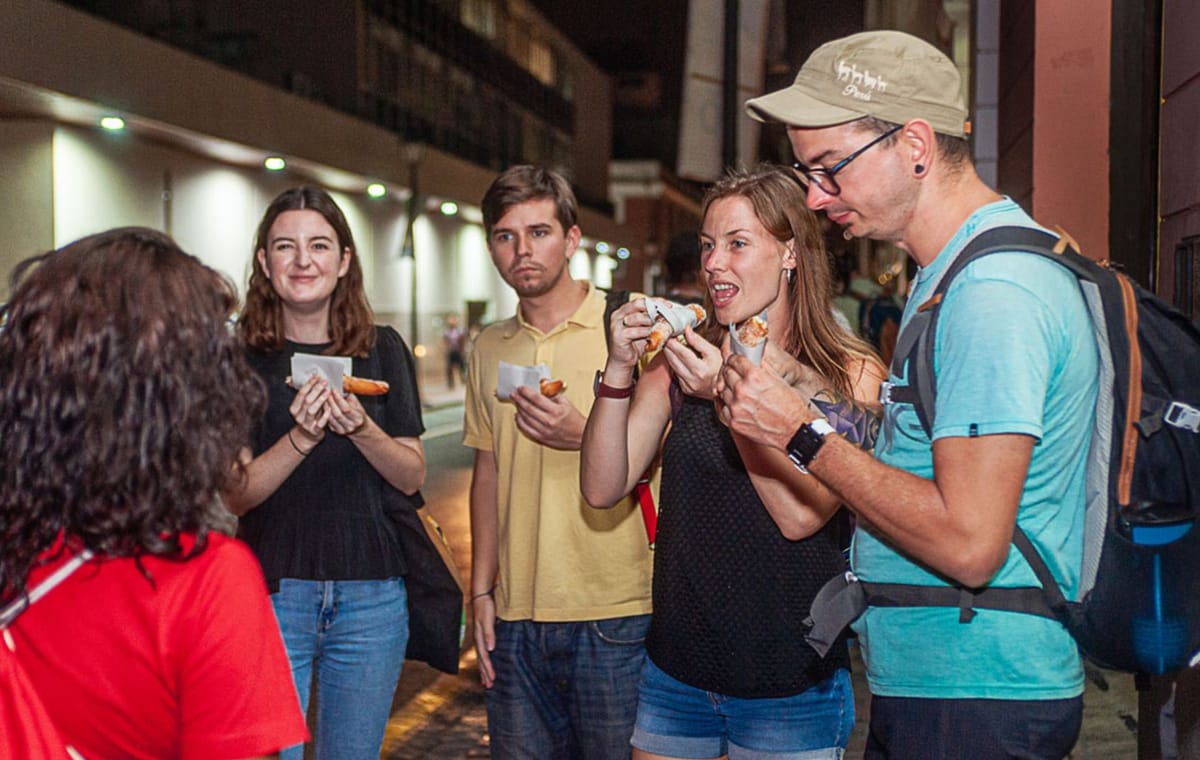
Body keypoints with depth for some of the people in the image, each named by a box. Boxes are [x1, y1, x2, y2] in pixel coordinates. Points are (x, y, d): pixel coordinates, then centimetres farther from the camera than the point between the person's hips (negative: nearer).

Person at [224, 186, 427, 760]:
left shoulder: (382, 349, 3)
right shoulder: (241, 356, -3)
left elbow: (412, 477, 3)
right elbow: (236, 494, -7)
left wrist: (361, 428, -16)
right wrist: (301, 437, -24)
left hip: (371, 595, 2)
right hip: (273, 589, -2)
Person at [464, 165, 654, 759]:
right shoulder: (490, 348, 11)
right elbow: (487, 473, 15)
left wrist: (583, 436, -20)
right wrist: (481, 592, 10)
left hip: (613, 619, -4)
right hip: (514, 622, 4)